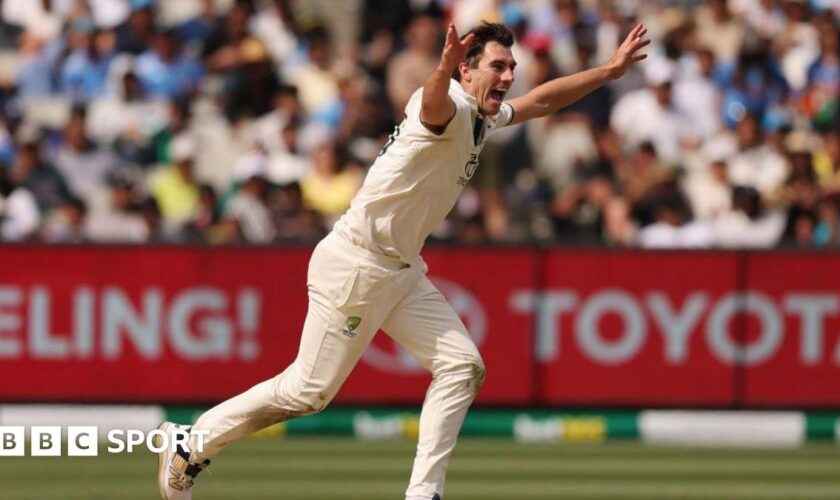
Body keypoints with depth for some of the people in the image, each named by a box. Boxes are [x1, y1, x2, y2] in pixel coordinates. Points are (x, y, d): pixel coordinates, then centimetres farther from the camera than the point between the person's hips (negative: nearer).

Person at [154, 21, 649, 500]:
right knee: (310, 390, -7)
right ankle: (189, 445, 6)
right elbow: (434, 103, -45)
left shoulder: (486, 116, 11)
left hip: (402, 272, 10)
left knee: (462, 365, -1)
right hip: (353, 266, -10)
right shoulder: (451, 107, -19)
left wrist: (611, 70, 25)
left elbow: (542, 100, 28)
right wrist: (443, 70, -68)